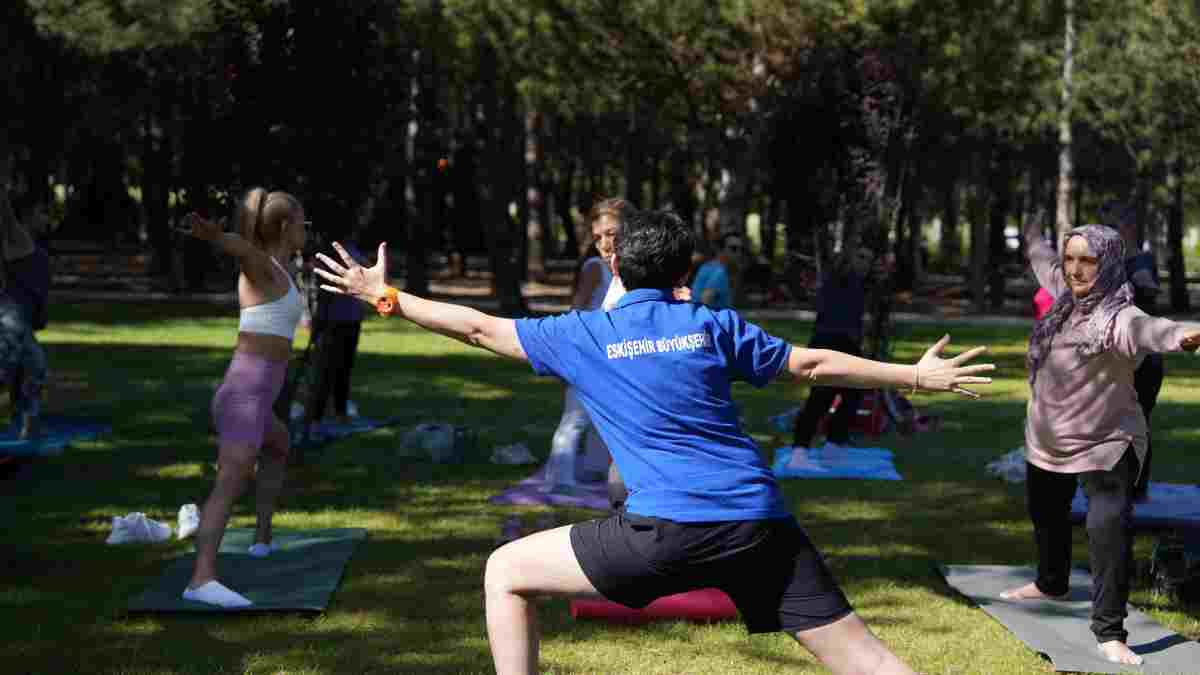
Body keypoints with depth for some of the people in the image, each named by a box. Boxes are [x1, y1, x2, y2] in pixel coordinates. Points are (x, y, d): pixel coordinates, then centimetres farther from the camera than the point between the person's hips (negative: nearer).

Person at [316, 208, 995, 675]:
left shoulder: (582, 335, 11)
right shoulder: (714, 325, 15)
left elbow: (478, 325, 18)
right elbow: (813, 364, 20)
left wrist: (386, 296, 31)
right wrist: (921, 375, 31)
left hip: (669, 529, -3)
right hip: (762, 521, 3)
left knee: (506, 572, 14)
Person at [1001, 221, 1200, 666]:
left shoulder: (1118, 317, -28)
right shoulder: (1065, 296, -4)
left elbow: (1148, 329, -52)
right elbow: (1045, 264, 20)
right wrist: (1032, 239, 41)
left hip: (1104, 445, -8)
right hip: (1047, 440, 8)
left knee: (1109, 530, -22)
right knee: (1046, 516, 28)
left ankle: (1110, 633, -16)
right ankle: (1051, 584, 55)